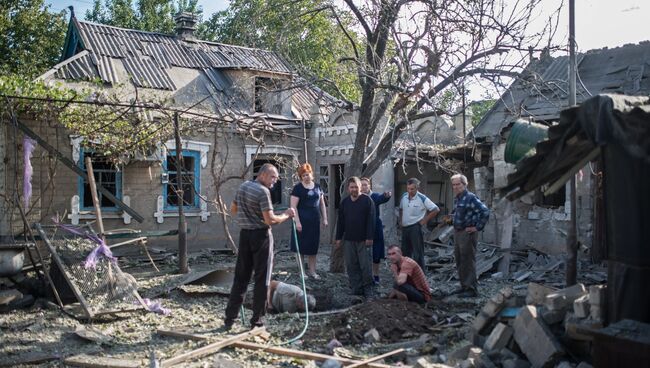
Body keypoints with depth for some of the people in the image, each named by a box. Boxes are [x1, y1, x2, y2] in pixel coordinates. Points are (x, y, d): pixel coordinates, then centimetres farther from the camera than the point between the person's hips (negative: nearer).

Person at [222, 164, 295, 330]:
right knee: (261, 279, 3)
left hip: (244, 233, 7)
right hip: (261, 235, -7)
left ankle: (229, 319, 11)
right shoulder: (263, 192, -16)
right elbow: (270, 220, -20)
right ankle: (257, 320, 8)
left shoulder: (242, 187, 9)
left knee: (240, 277, 10)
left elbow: (233, 210, 20)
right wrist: (286, 215, -6)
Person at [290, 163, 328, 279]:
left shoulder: (317, 187, 9)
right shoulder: (298, 188, -6)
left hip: (315, 221, 5)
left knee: (313, 247, 9)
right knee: (301, 246, 1)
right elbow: (293, 206, -11)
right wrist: (297, 222, -17)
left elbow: (322, 204, 16)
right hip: (302, 221, -5)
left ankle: (312, 271, 18)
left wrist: (324, 219, 10)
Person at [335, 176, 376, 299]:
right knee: (351, 265, 5)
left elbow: (371, 220, -7)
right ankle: (356, 288, 13)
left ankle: (368, 289, 7)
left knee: (365, 265, -3)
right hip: (348, 239, 4)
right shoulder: (344, 202, 10)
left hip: (363, 239, -4)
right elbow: (340, 221, 14)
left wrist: (369, 237, -12)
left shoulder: (367, 200, -4)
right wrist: (338, 238, 11)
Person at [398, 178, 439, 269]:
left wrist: (425, 220, -10)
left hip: (415, 228, -6)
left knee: (418, 254, -2)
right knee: (405, 252, 15)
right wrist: (400, 220, 11)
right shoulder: (404, 196, 3)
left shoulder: (422, 198, -14)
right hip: (405, 227, 6)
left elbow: (436, 210, -12)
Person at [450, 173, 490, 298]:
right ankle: (464, 286, 26)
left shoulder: (471, 197, -15)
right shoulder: (456, 198, 11)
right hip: (457, 232, 9)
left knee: (468, 261, -4)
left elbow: (485, 212, -21)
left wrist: (477, 227, -17)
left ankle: (471, 289, 4)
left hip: (468, 233, -9)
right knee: (459, 261, 15)